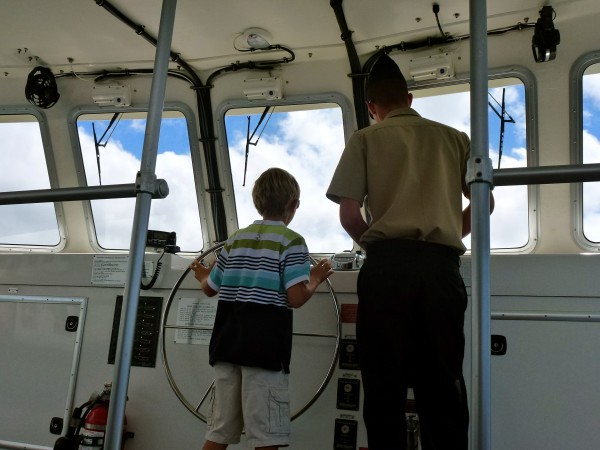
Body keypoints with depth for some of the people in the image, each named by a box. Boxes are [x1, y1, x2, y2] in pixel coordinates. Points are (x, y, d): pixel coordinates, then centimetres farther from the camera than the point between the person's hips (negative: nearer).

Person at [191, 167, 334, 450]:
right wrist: (316, 280, 5)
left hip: (227, 343, 6)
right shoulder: (291, 241, -5)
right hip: (264, 348, -6)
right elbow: (296, 298, -14)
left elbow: (210, 289, 18)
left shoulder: (235, 240, 13)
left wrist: (202, 275, 40)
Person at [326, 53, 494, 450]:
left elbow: (348, 213, 0)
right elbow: (484, 201, 16)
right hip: (442, 266, 3)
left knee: (384, 386, 4)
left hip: (387, 265, -2)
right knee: (443, 385, 8)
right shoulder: (454, 138, 18)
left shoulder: (366, 139, 9)